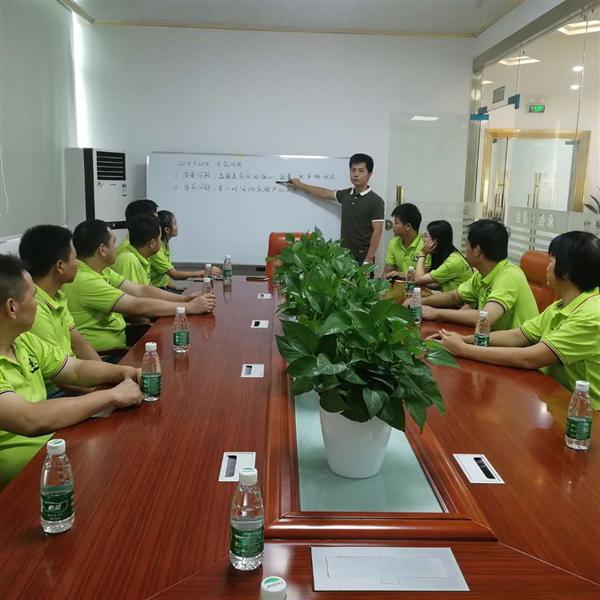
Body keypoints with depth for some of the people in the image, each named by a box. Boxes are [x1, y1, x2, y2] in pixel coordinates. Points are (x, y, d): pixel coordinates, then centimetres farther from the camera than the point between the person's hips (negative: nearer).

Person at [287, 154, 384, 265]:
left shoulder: (375, 201, -10)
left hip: (362, 258, -6)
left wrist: (369, 259, -17)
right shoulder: (346, 195, 9)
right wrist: (300, 186, 31)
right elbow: (325, 194, 24)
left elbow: (377, 232, -12)